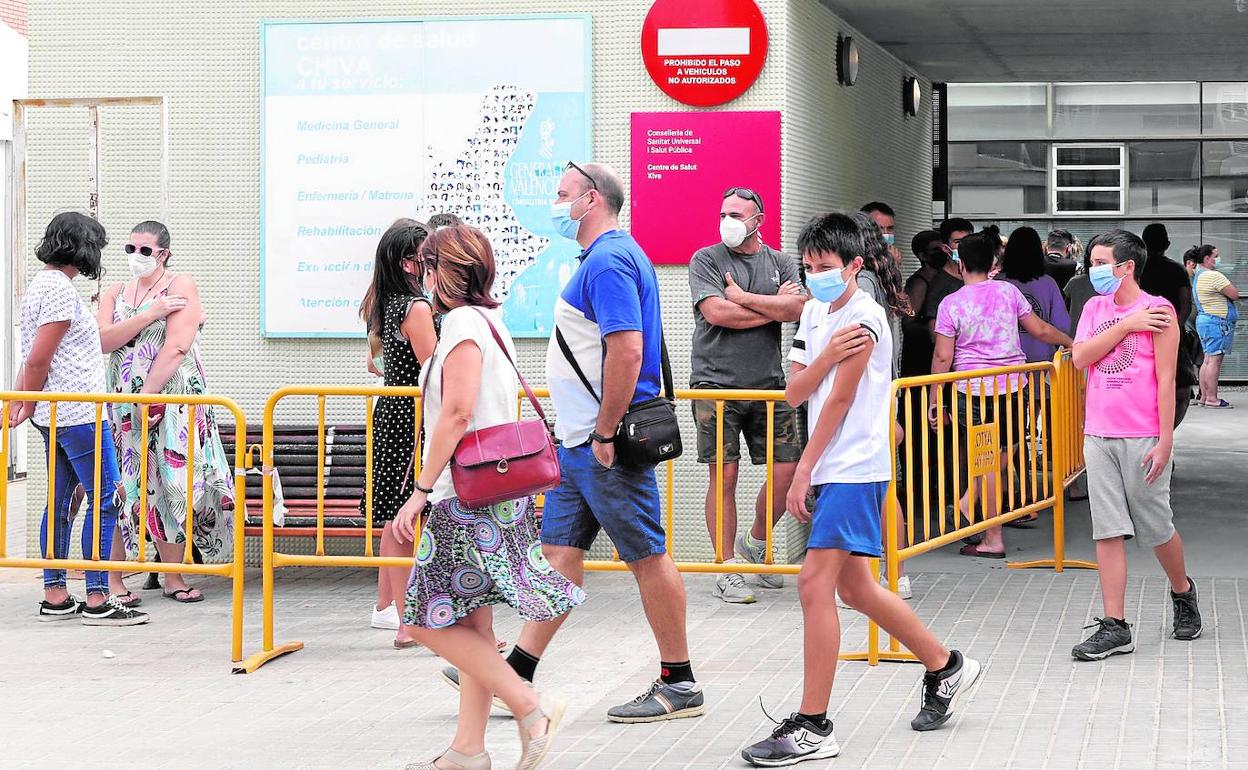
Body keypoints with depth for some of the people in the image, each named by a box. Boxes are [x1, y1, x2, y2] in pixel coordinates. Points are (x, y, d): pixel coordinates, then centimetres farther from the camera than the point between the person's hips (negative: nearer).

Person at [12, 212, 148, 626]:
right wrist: (28, 406, -4)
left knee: (60, 500, 11)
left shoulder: (39, 283, 17)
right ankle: (97, 601, -5)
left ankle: (55, 598, 14)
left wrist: (16, 401, 17)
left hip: (55, 414, 10)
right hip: (78, 412, -10)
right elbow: (37, 359, -16)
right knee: (106, 498, -6)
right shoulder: (60, 288, -15)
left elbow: (31, 356, 17)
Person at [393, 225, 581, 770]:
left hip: (468, 495, -10)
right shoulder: (492, 321, 17)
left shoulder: (463, 321, -12)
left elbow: (457, 414, -20)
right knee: (471, 624, 10)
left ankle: (532, 708, -9)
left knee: (431, 621, -8)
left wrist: (421, 490, -18)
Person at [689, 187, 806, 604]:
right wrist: (774, 306, -3)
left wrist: (743, 297, -8)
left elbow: (796, 308, -5)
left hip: (769, 384, 3)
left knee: (786, 471, 0)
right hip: (717, 384, -3)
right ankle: (727, 570, 5)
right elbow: (717, 313, -12)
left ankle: (756, 542, 25)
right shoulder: (706, 260, 3)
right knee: (724, 475, -4)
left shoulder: (780, 263, 13)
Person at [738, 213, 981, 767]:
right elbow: (795, 392, 6)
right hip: (833, 468, 9)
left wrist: (804, 471, -12)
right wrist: (826, 356, -14)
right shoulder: (816, 312, 14)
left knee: (815, 582, -15)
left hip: (854, 467, -9)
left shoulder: (864, 316, -11)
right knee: (852, 586, 15)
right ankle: (945, 667, 32)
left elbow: (839, 399, -14)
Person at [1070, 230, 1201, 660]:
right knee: (1107, 532, 1)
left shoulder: (1157, 311, -7)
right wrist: (1126, 325, -12)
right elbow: (1080, 357, -4)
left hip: (1142, 438, -5)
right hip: (1099, 436, 5)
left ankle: (1182, 593, 34)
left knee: (1157, 528, 6)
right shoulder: (1094, 308, 11)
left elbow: (1166, 379, -9)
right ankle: (1114, 628, 3)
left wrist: (1165, 440, -13)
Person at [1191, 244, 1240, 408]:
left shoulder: (1197, 276, 15)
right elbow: (1235, 295, -14)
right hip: (1217, 322, -10)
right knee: (1215, 360, -9)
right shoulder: (1214, 276, -16)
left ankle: (1204, 396, 14)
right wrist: (1228, 285, 5)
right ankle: (1212, 398, -10)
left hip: (1203, 318, 10)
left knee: (1208, 360, 12)